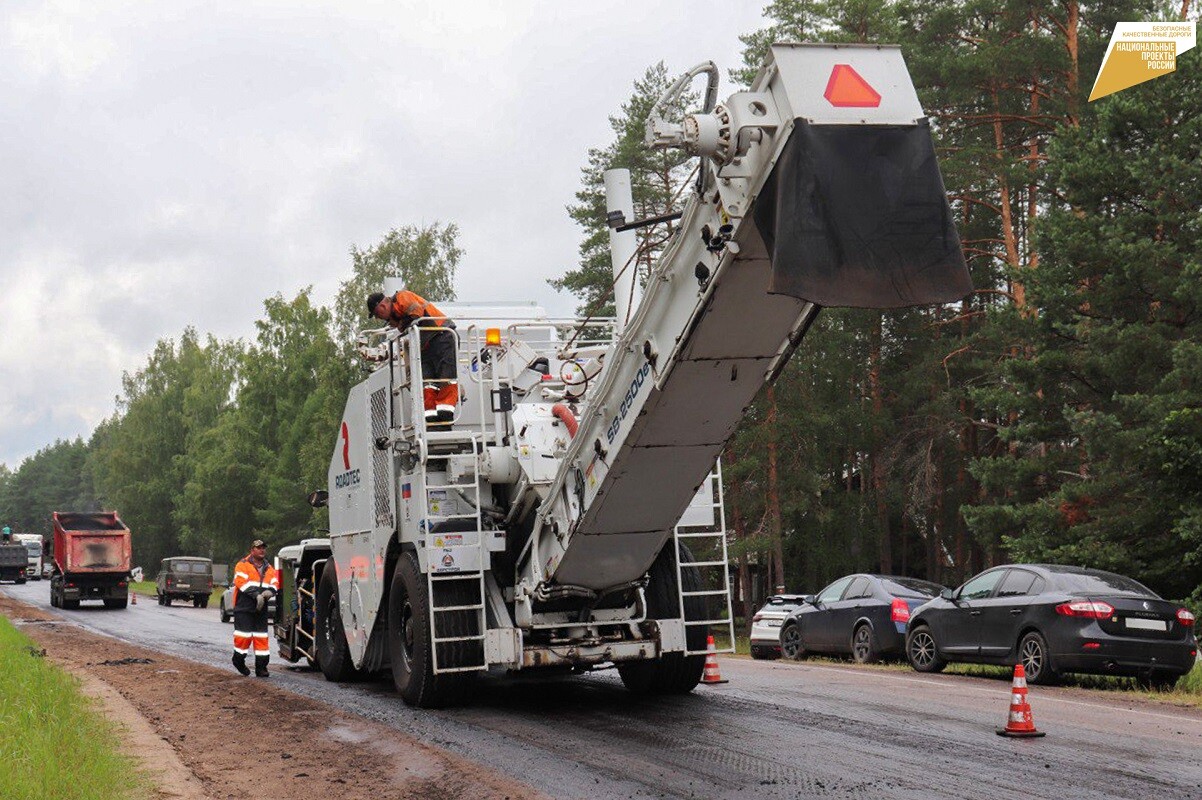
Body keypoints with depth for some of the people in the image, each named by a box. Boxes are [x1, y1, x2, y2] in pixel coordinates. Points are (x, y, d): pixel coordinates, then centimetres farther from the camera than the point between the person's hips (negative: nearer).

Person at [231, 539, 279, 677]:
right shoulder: (243, 565, -2)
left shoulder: (269, 568, 17)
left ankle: (261, 666, 5)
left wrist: (268, 592, -13)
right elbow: (242, 583, -14)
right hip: (244, 607, -5)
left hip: (261, 608, 5)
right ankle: (238, 660, 16)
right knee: (244, 635, -7)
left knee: (261, 637, 2)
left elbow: (275, 584, 11)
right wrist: (257, 595, -20)